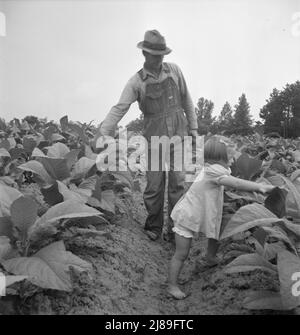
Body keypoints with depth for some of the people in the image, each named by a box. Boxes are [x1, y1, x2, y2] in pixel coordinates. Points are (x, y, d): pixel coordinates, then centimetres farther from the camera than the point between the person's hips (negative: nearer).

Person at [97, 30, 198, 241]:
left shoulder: (174, 70, 2)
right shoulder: (136, 82, -5)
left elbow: (186, 100, 10)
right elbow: (119, 109, -13)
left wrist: (193, 126, 10)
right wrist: (103, 133, -25)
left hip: (178, 136, 2)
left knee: (177, 184, 3)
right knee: (154, 186, 3)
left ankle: (176, 227, 17)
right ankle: (153, 227, 21)